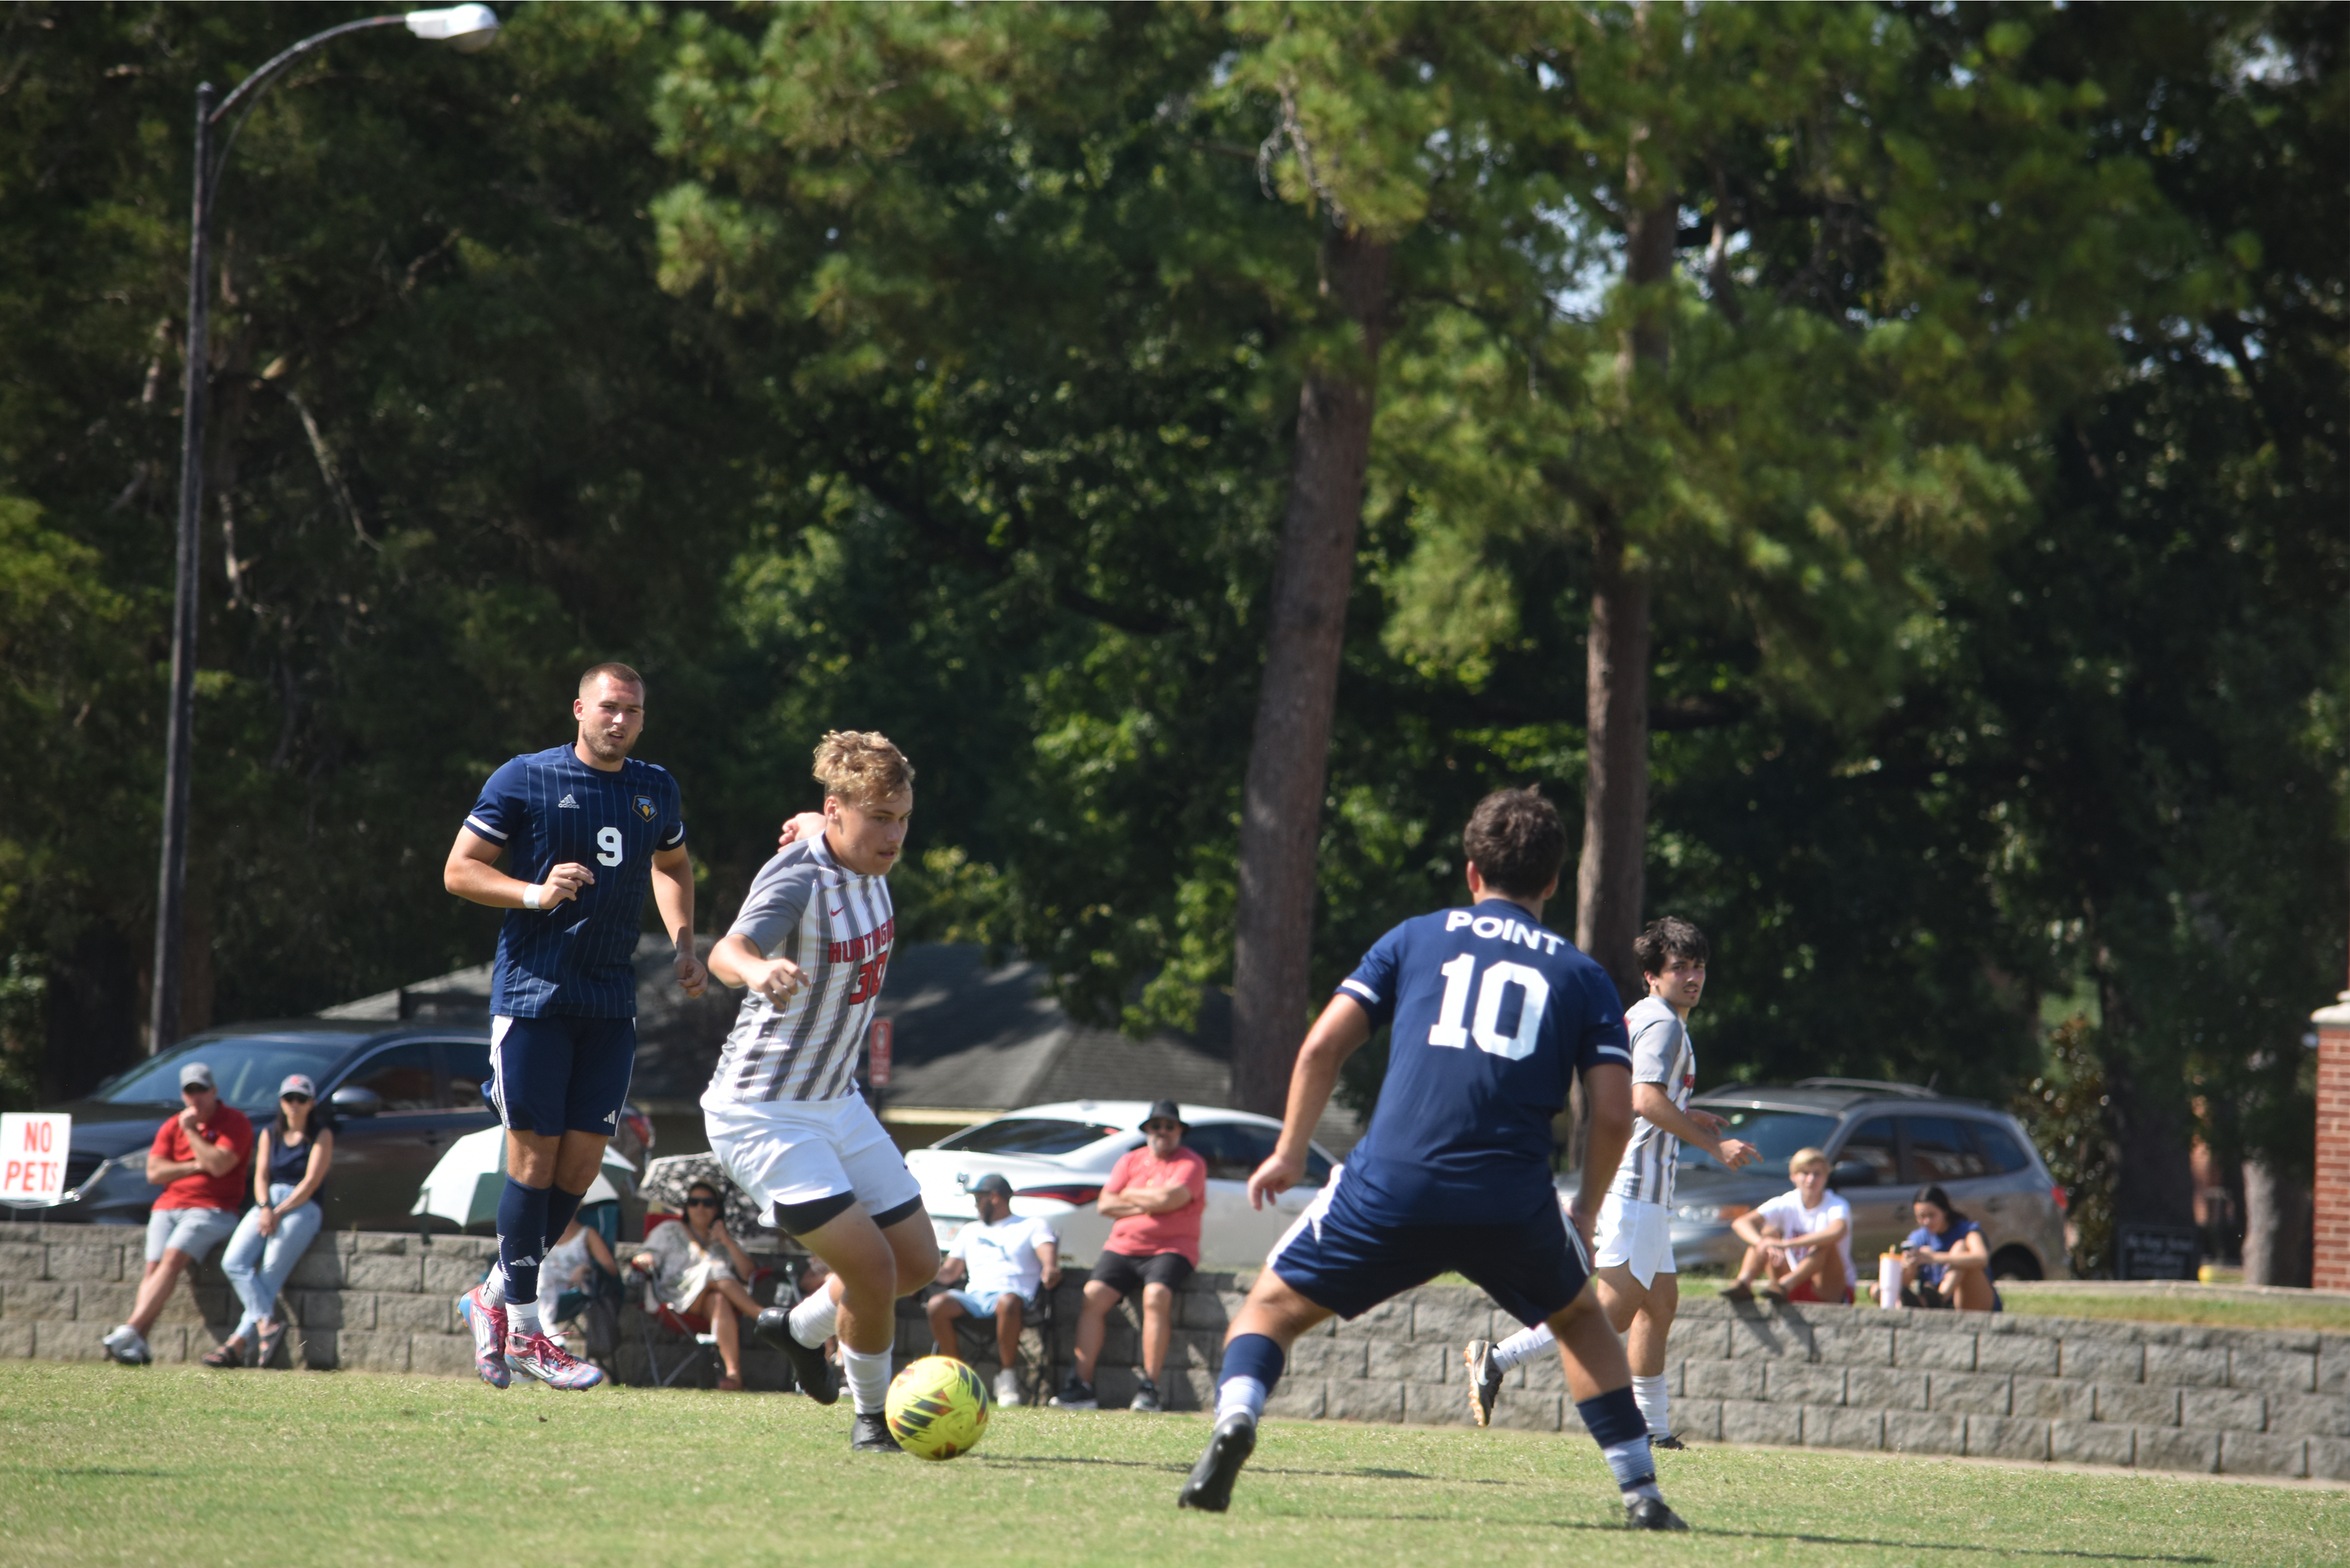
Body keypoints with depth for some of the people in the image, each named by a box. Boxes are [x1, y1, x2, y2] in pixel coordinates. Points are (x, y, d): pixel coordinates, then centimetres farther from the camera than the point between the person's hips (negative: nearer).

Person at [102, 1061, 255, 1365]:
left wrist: (190, 1131, -6)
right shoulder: (171, 1126, 18)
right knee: (154, 1265, -17)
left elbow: (218, 1165, -13)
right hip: (168, 1207, 5)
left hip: (212, 1210, -5)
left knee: (172, 1259, -26)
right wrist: (195, 1166, -4)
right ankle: (137, 1345, -30)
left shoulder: (234, 1122, 1)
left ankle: (130, 1330, -38)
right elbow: (154, 1172, 7)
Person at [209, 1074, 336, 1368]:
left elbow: (310, 1182, -5)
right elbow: (261, 1175, 9)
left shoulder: (321, 1135, 5)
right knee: (233, 1262, -22)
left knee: (269, 1274, -20)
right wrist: (264, 1208, -10)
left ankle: (236, 1343, -25)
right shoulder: (270, 1134, 19)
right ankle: (266, 1324, -31)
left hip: (302, 1208, -5)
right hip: (267, 1204, 5)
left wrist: (280, 1212, -13)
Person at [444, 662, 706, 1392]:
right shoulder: (525, 780, -4)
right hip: (532, 995, -5)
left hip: (611, 1002, 5)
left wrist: (683, 944, 13)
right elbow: (459, 869, -2)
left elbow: (672, 864, 29)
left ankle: (495, 1297, 18)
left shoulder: (655, 789, 11)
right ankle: (524, 1330, 1)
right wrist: (535, 894, -18)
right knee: (534, 1155, -7)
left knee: (583, 1160, 1)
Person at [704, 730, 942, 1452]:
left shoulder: (869, 865, -1)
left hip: (836, 1104, 9)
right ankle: (872, 1416, 5)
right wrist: (759, 969, -63)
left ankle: (800, 1328, 35)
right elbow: (726, 952, -44)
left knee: (917, 1261, 11)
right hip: (763, 1114, -9)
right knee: (871, 1264, -18)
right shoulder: (797, 878, -25)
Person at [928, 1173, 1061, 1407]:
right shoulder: (970, 1231, 33)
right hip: (973, 1297, 4)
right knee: (937, 1305, -29)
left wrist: (1050, 1269, -28)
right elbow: (950, 1272, 27)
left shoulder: (1033, 1225, 17)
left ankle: (1007, 1377, -30)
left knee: (1007, 1303, -42)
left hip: (1013, 1293, -4)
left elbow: (1047, 1252, -3)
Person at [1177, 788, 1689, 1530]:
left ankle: (1235, 1415, -17)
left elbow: (1323, 1044, 7)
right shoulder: (1582, 976, 15)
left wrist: (1289, 1154, 17)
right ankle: (1641, 1492, 21)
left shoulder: (1416, 938, 15)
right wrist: (1586, 1211, 21)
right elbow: (1614, 1112, 6)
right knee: (1582, 1320, 29)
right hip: (1513, 1206, 1)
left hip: (1390, 1190, -1)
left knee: (1272, 1304, 13)